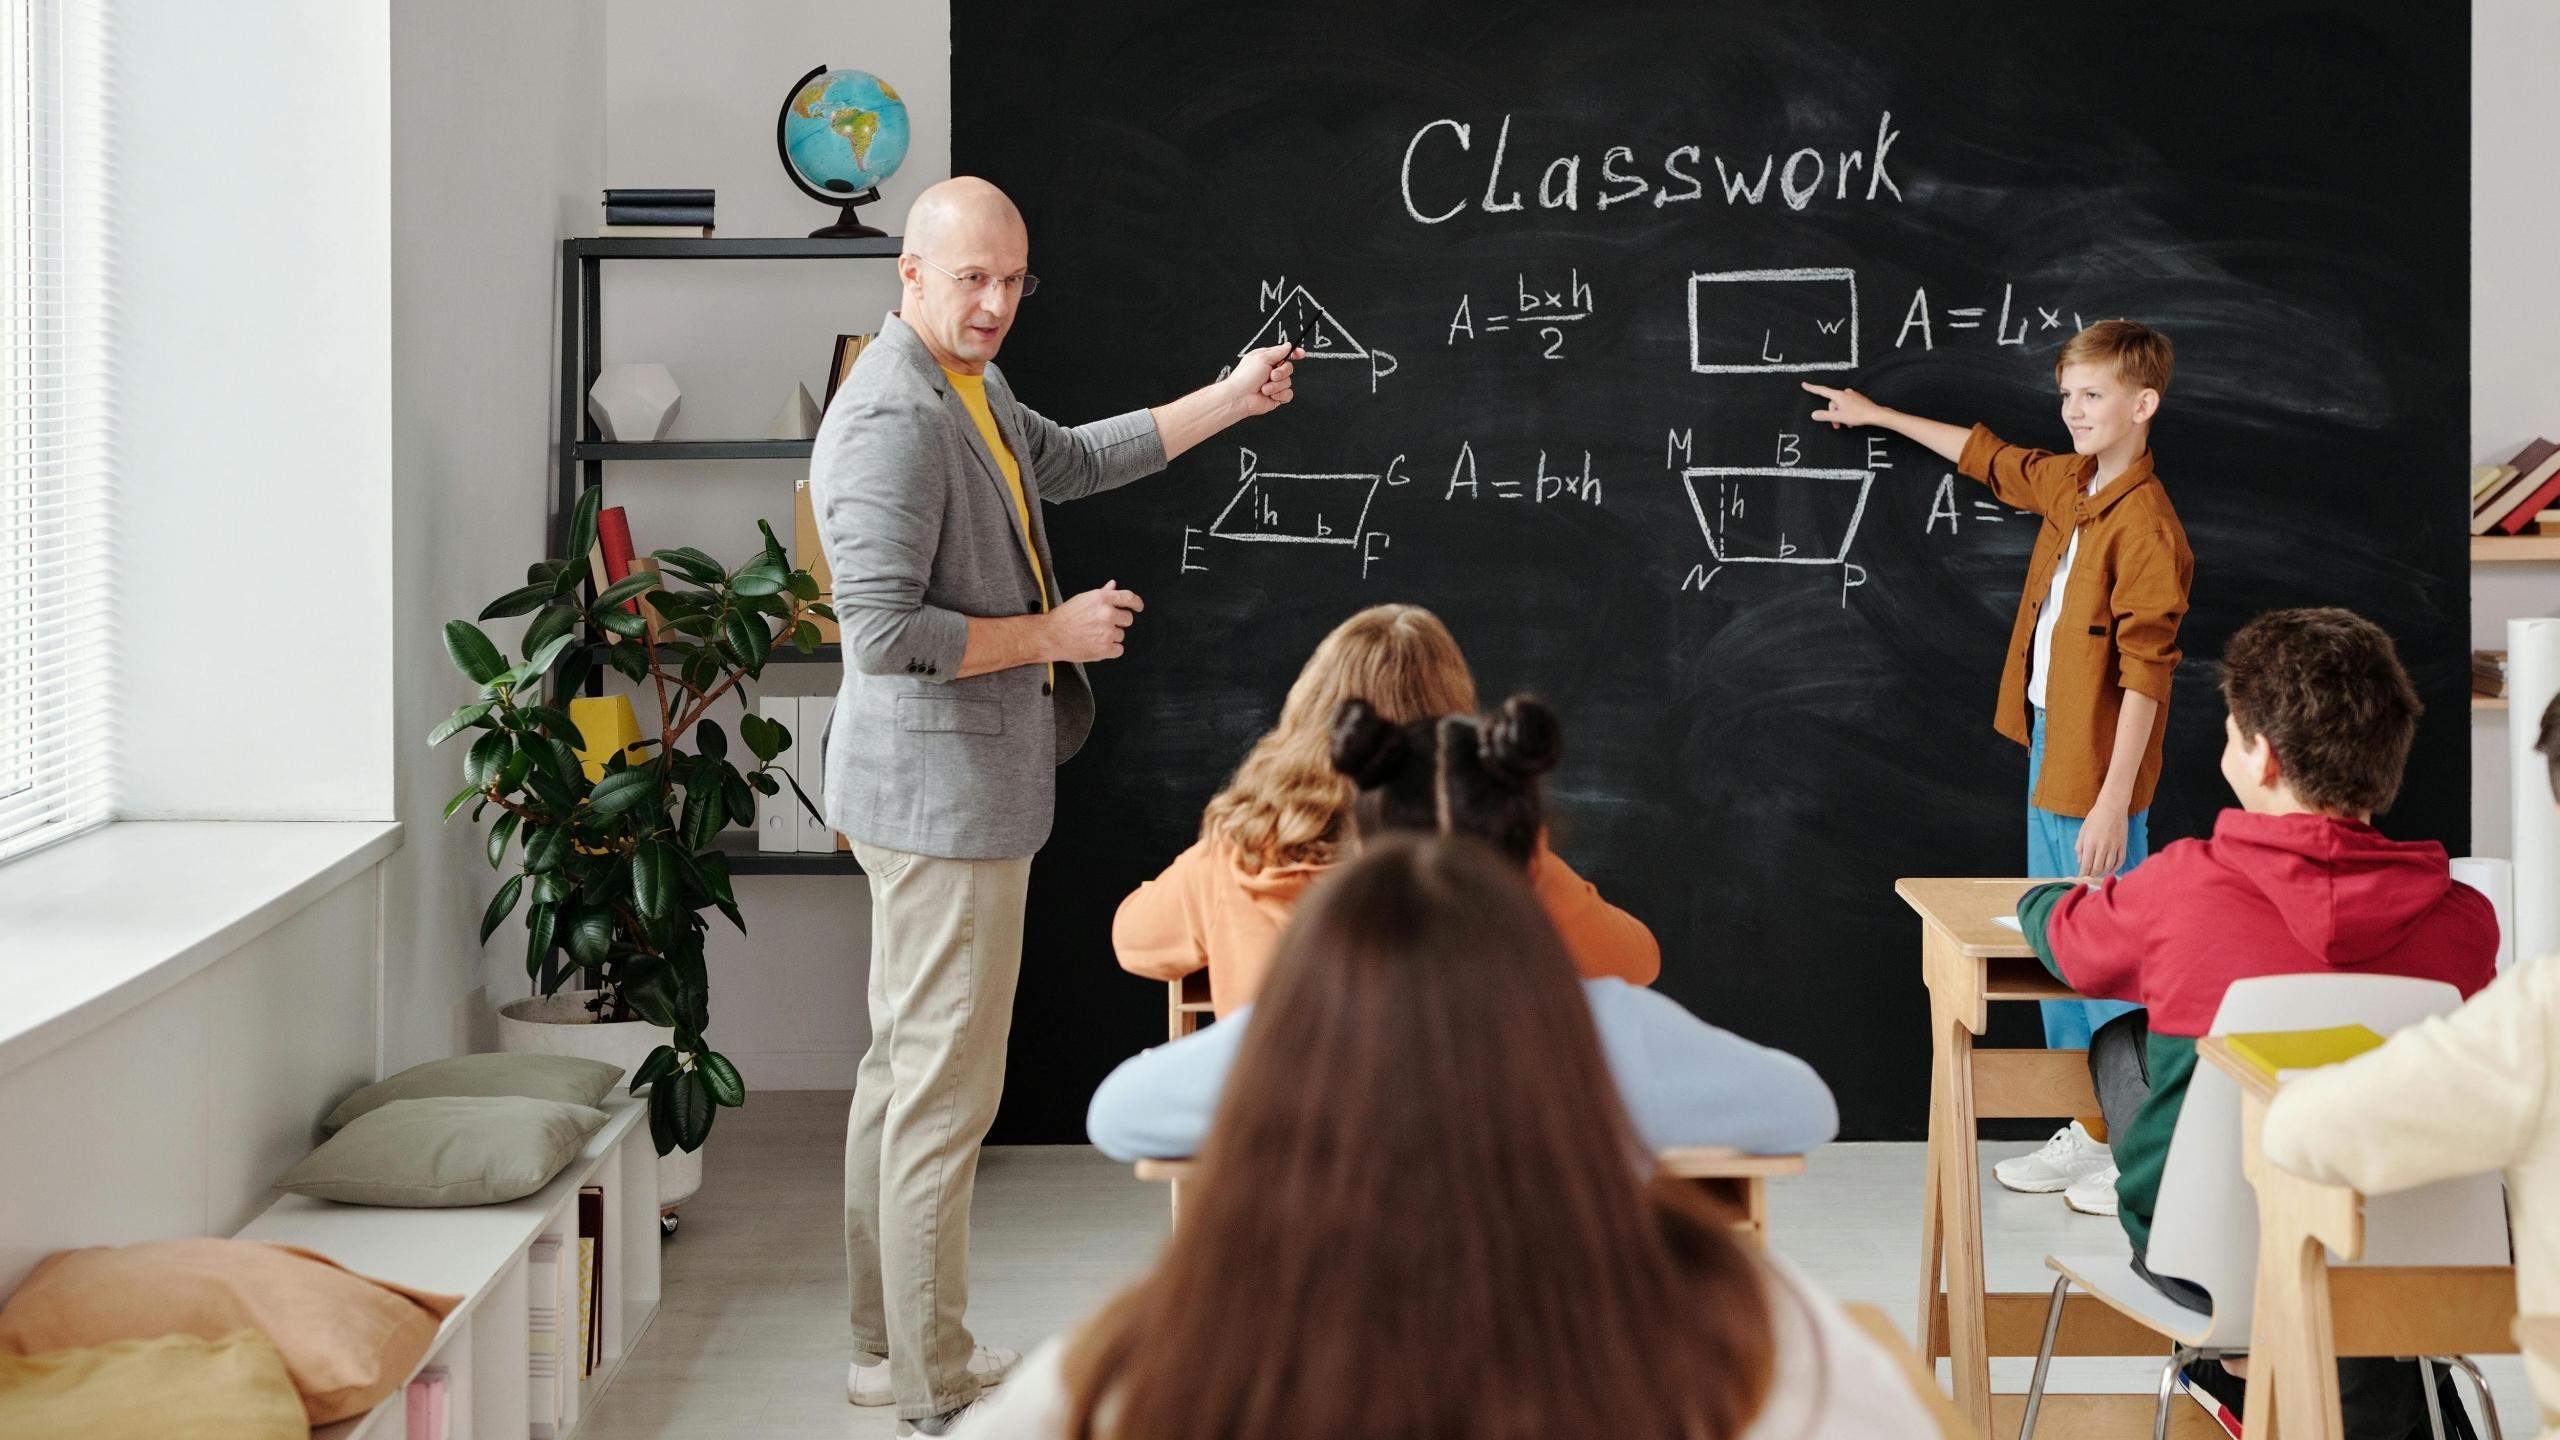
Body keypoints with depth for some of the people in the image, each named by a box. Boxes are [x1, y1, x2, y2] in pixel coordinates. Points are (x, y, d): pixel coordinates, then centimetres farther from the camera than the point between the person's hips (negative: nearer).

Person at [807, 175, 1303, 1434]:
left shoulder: (967, 392, 13)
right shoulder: (893, 420, -20)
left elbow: (1073, 460, 30)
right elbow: (883, 633, -26)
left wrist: (1231, 399, 27)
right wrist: (1052, 634, -16)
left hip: (954, 789, 11)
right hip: (943, 791, -11)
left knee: (907, 1068, 16)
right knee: (947, 1089, -6)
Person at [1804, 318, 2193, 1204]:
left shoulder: (2146, 526, -19)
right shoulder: (2066, 484, 8)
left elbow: (2145, 674, -21)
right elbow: (1988, 457, 29)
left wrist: (2113, 801, -23)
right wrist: (1881, 417, 36)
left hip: (2098, 772, -10)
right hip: (2049, 751, 10)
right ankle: (2089, 1130, 25)